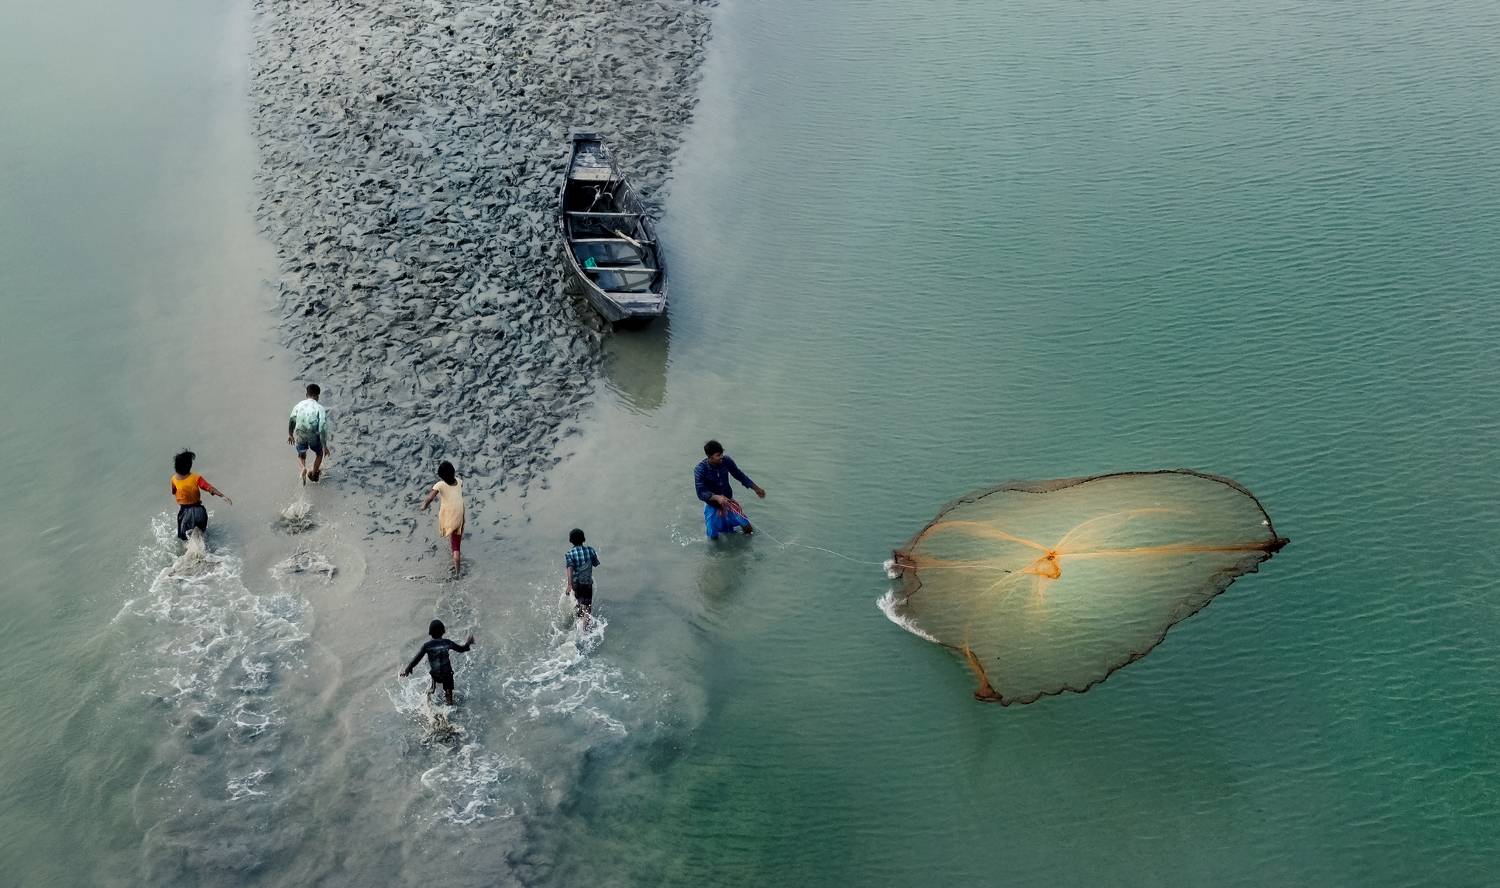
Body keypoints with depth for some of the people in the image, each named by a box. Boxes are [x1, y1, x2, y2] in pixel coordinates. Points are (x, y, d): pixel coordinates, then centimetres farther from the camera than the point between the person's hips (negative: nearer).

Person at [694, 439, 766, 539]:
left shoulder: (726, 461, -17)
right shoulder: (700, 470, -27)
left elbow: (739, 475, -1)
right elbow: (701, 493, -31)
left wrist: (756, 488, 0)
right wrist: (717, 497, -48)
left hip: (727, 499, 3)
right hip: (712, 503, -2)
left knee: (746, 524, -12)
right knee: (713, 536, -10)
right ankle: (713, 518, 24)